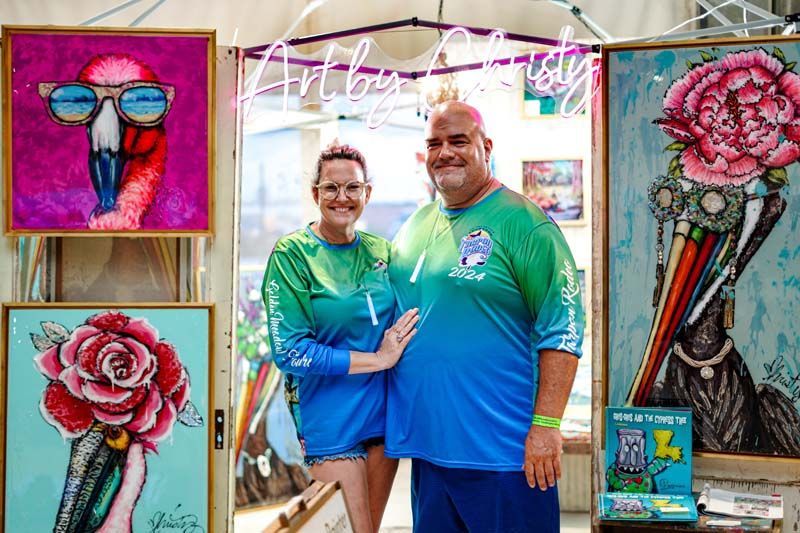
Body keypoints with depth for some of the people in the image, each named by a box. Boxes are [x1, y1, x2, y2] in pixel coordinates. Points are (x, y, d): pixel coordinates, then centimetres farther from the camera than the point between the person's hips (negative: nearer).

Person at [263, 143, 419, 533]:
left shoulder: (381, 251, 5)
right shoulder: (292, 255, -9)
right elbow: (290, 352, -15)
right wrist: (377, 359, -15)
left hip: (384, 411, 5)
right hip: (331, 420, -5)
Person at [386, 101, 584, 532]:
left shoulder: (521, 222, -9)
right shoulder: (415, 225, 11)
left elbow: (562, 330, -13)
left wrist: (546, 426, -17)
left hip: (502, 451, -6)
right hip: (427, 443, 7)